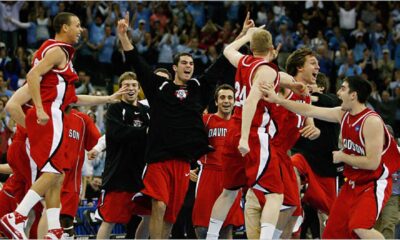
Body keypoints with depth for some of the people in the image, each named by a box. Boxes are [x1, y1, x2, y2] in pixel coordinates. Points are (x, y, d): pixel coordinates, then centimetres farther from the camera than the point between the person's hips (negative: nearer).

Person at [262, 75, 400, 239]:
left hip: (374, 183, -8)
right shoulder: (343, 114, 2)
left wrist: (343, 157, -13)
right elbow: (309, 111, 9)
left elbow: (372, 162, -26)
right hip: (353, 182, 8)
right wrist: (278, 100, 8)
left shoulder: (371, 121, -22)